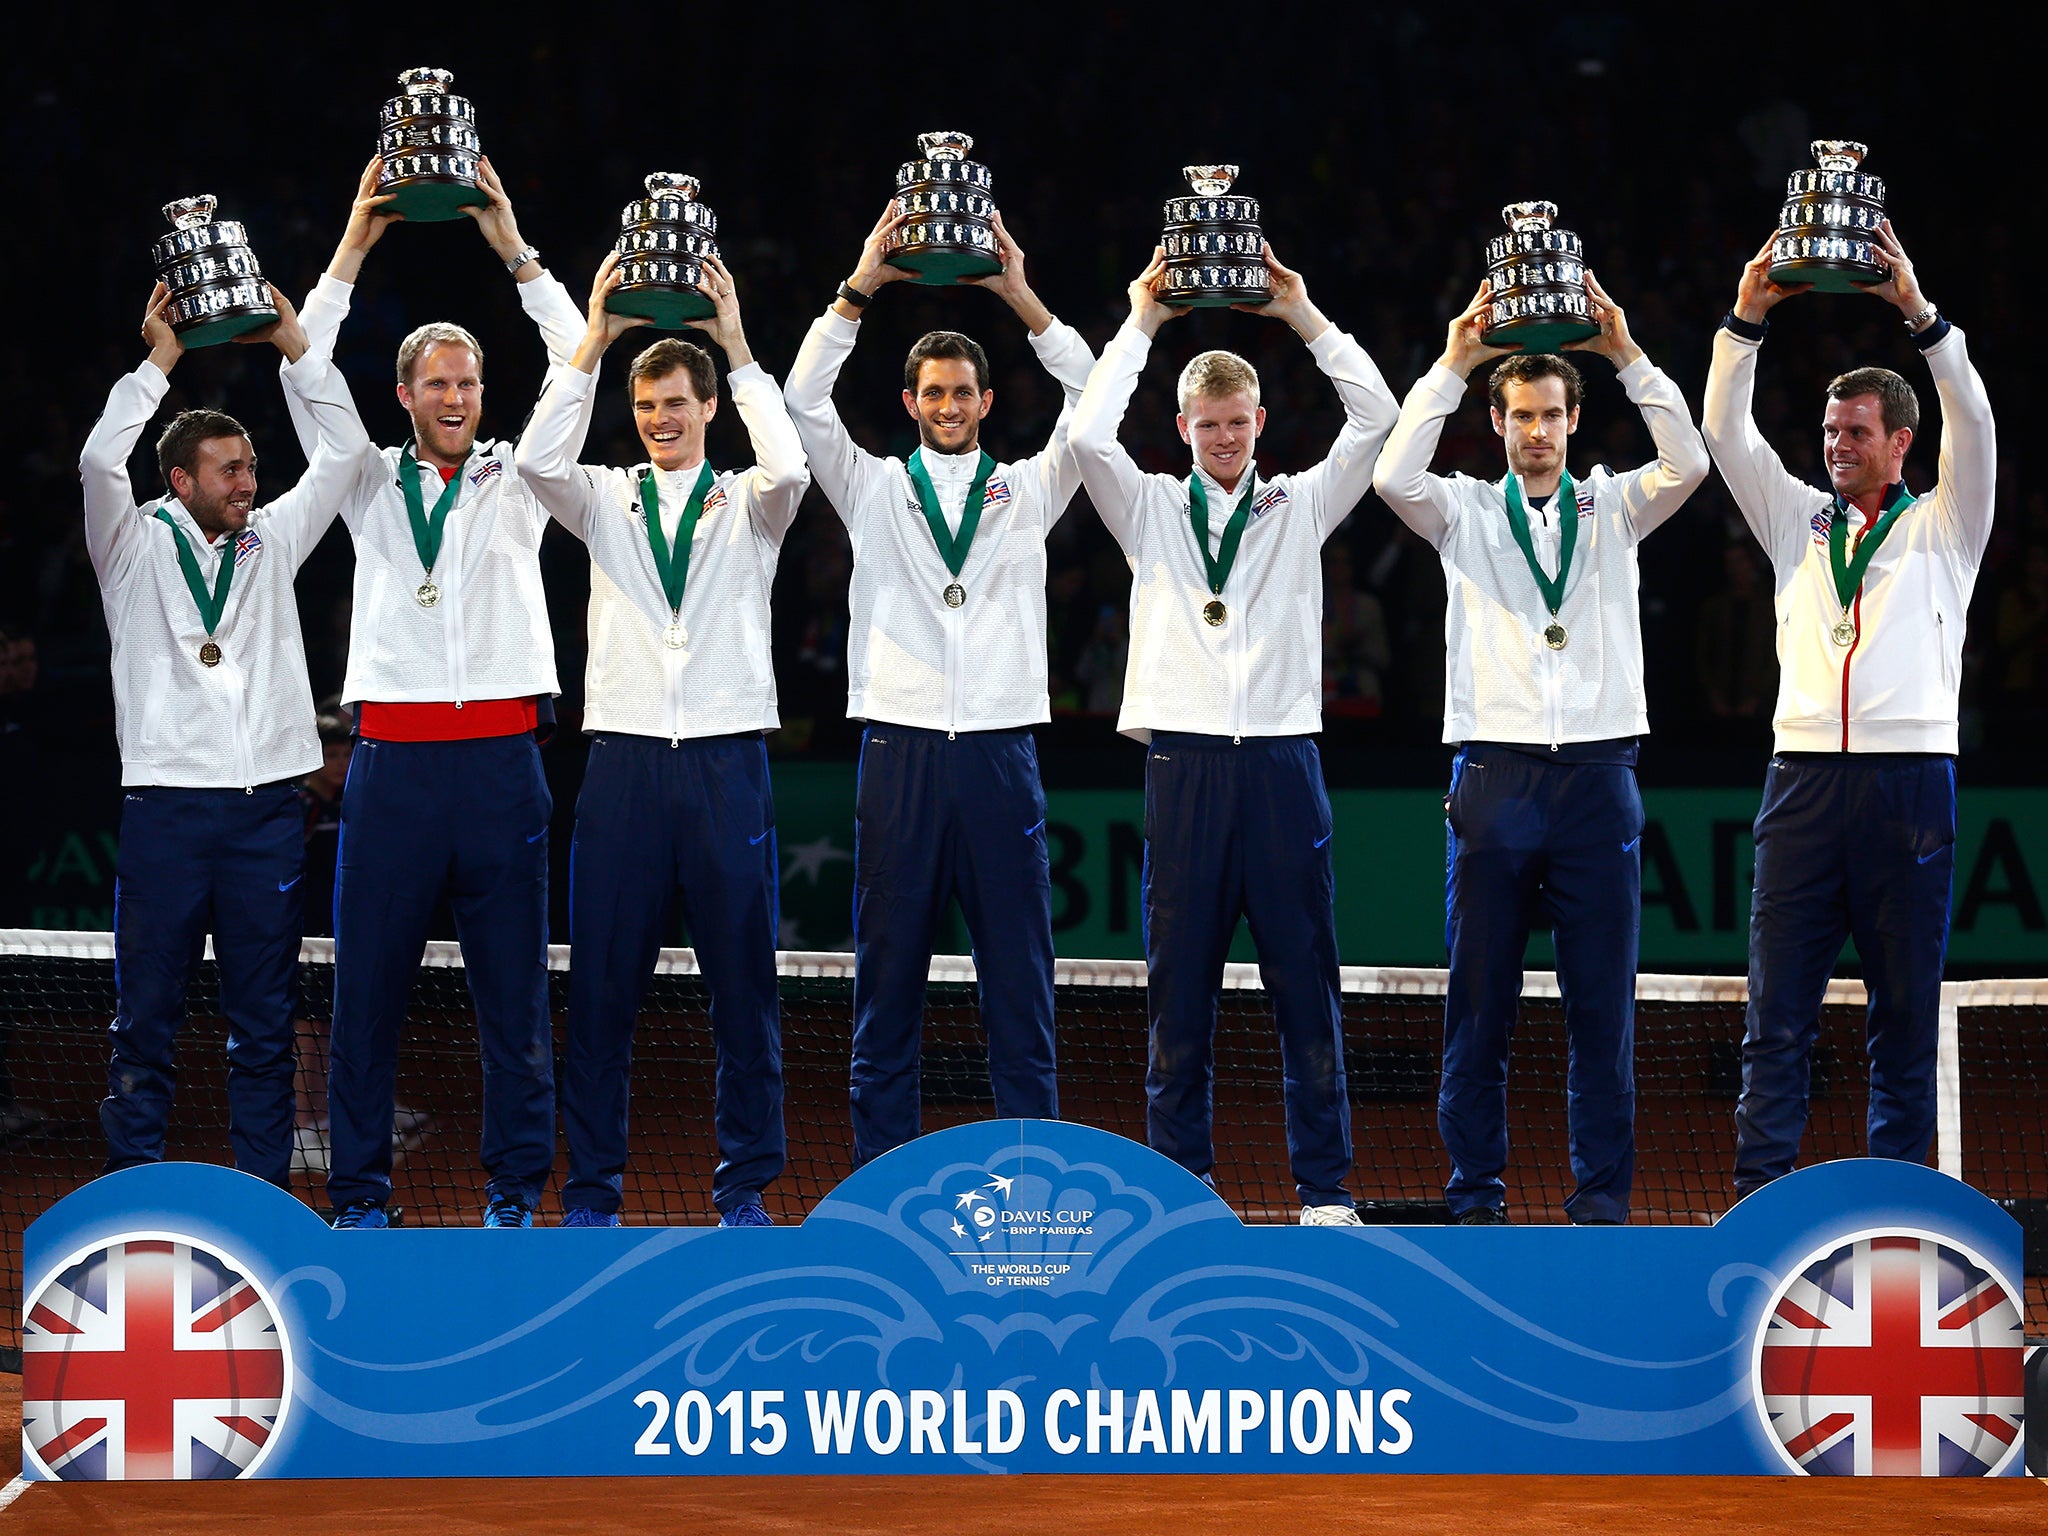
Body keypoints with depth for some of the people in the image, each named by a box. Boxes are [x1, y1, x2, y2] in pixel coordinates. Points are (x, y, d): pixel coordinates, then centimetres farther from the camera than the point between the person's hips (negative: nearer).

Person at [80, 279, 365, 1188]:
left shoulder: (270, 543, 14)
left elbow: (339, 452, 10)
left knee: (264, 1026, 5)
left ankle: (264, 1203, 9)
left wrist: (295, 346, 4)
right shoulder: (137, 546, 5)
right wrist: (158, 363, -10)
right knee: (146, 1018, 0)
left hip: (266, 806, 3)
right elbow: (101, 463, -12)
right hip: (166, 800, -3)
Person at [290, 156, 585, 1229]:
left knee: (514, 983, 1)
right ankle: (359, 1195, 6)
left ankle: (514, 1191, 8)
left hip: (501, 756, 0)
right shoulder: (370, 483, 13)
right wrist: (351, 252, -3)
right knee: (369, 980, 0)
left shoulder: (516, 479, 12)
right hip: (393, 755, 0)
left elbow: (576, 368, 2)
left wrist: (515, 251, -4)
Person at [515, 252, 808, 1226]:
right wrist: (592, 345, -10)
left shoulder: (746, 506, 7)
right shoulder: (607, 500, 9)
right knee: (602, 981, 1)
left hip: (727, 757, -1)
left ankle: (744, 1186, 10)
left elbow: (789, 470, -16)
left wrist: (737, 347, -12)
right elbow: (538, 461, -10)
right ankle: (591, 1189, 8)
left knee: (742, 980, 2)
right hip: (625, 754, 1)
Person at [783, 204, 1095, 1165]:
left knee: (1020, 977, 0)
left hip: (1001, 754, 0)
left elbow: (1093, 404, 0)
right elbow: (804, 402, -1)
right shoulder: (873, 489, 11)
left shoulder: (1028, 491, 12)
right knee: (887, 978, 2)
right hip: (900, 751, 0)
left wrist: (1022, 298, -5)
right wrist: (860, 290, -7)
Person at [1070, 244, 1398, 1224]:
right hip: (1184, 763, 0)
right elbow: (1088, 437, -6)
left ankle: (1324, 1188, 2)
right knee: (1179, 985, 1)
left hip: (1281, 758, 0)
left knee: (1305, 980, -1)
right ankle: (1180, 1181, 7)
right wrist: (1140, 325, -1)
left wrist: (1304, 317, 1)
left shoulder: (1300, 508, 12)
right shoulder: (1151, 510, 11)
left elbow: (1375, 419, 1)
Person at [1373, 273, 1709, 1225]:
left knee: (1602, 996, 0)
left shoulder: (1613, 508, 11)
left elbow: (1687, 466, -6)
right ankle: (1474, 1195, 7)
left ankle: (1601, 1196, 5)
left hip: (1598, 778, 1)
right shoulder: (1466, 512, 9)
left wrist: (1627, 356, -11)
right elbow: (1394, 477, -10)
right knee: (1480, 996, 1)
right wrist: (1453, 363, -11)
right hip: (1495, 776, -1)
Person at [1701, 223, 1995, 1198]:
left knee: (1906, 1008, 0)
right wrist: (1746, 319, -3)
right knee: (1776, 1007, -3)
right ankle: (1759, 1199, -5)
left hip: (1909, 779, -2)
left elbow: (1972, 428, -4)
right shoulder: (1800, 522, 18)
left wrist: (1920, 314, -14)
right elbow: (1725, 433, 10)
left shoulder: (1941, 527, 11)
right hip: (1805, 778, 2)